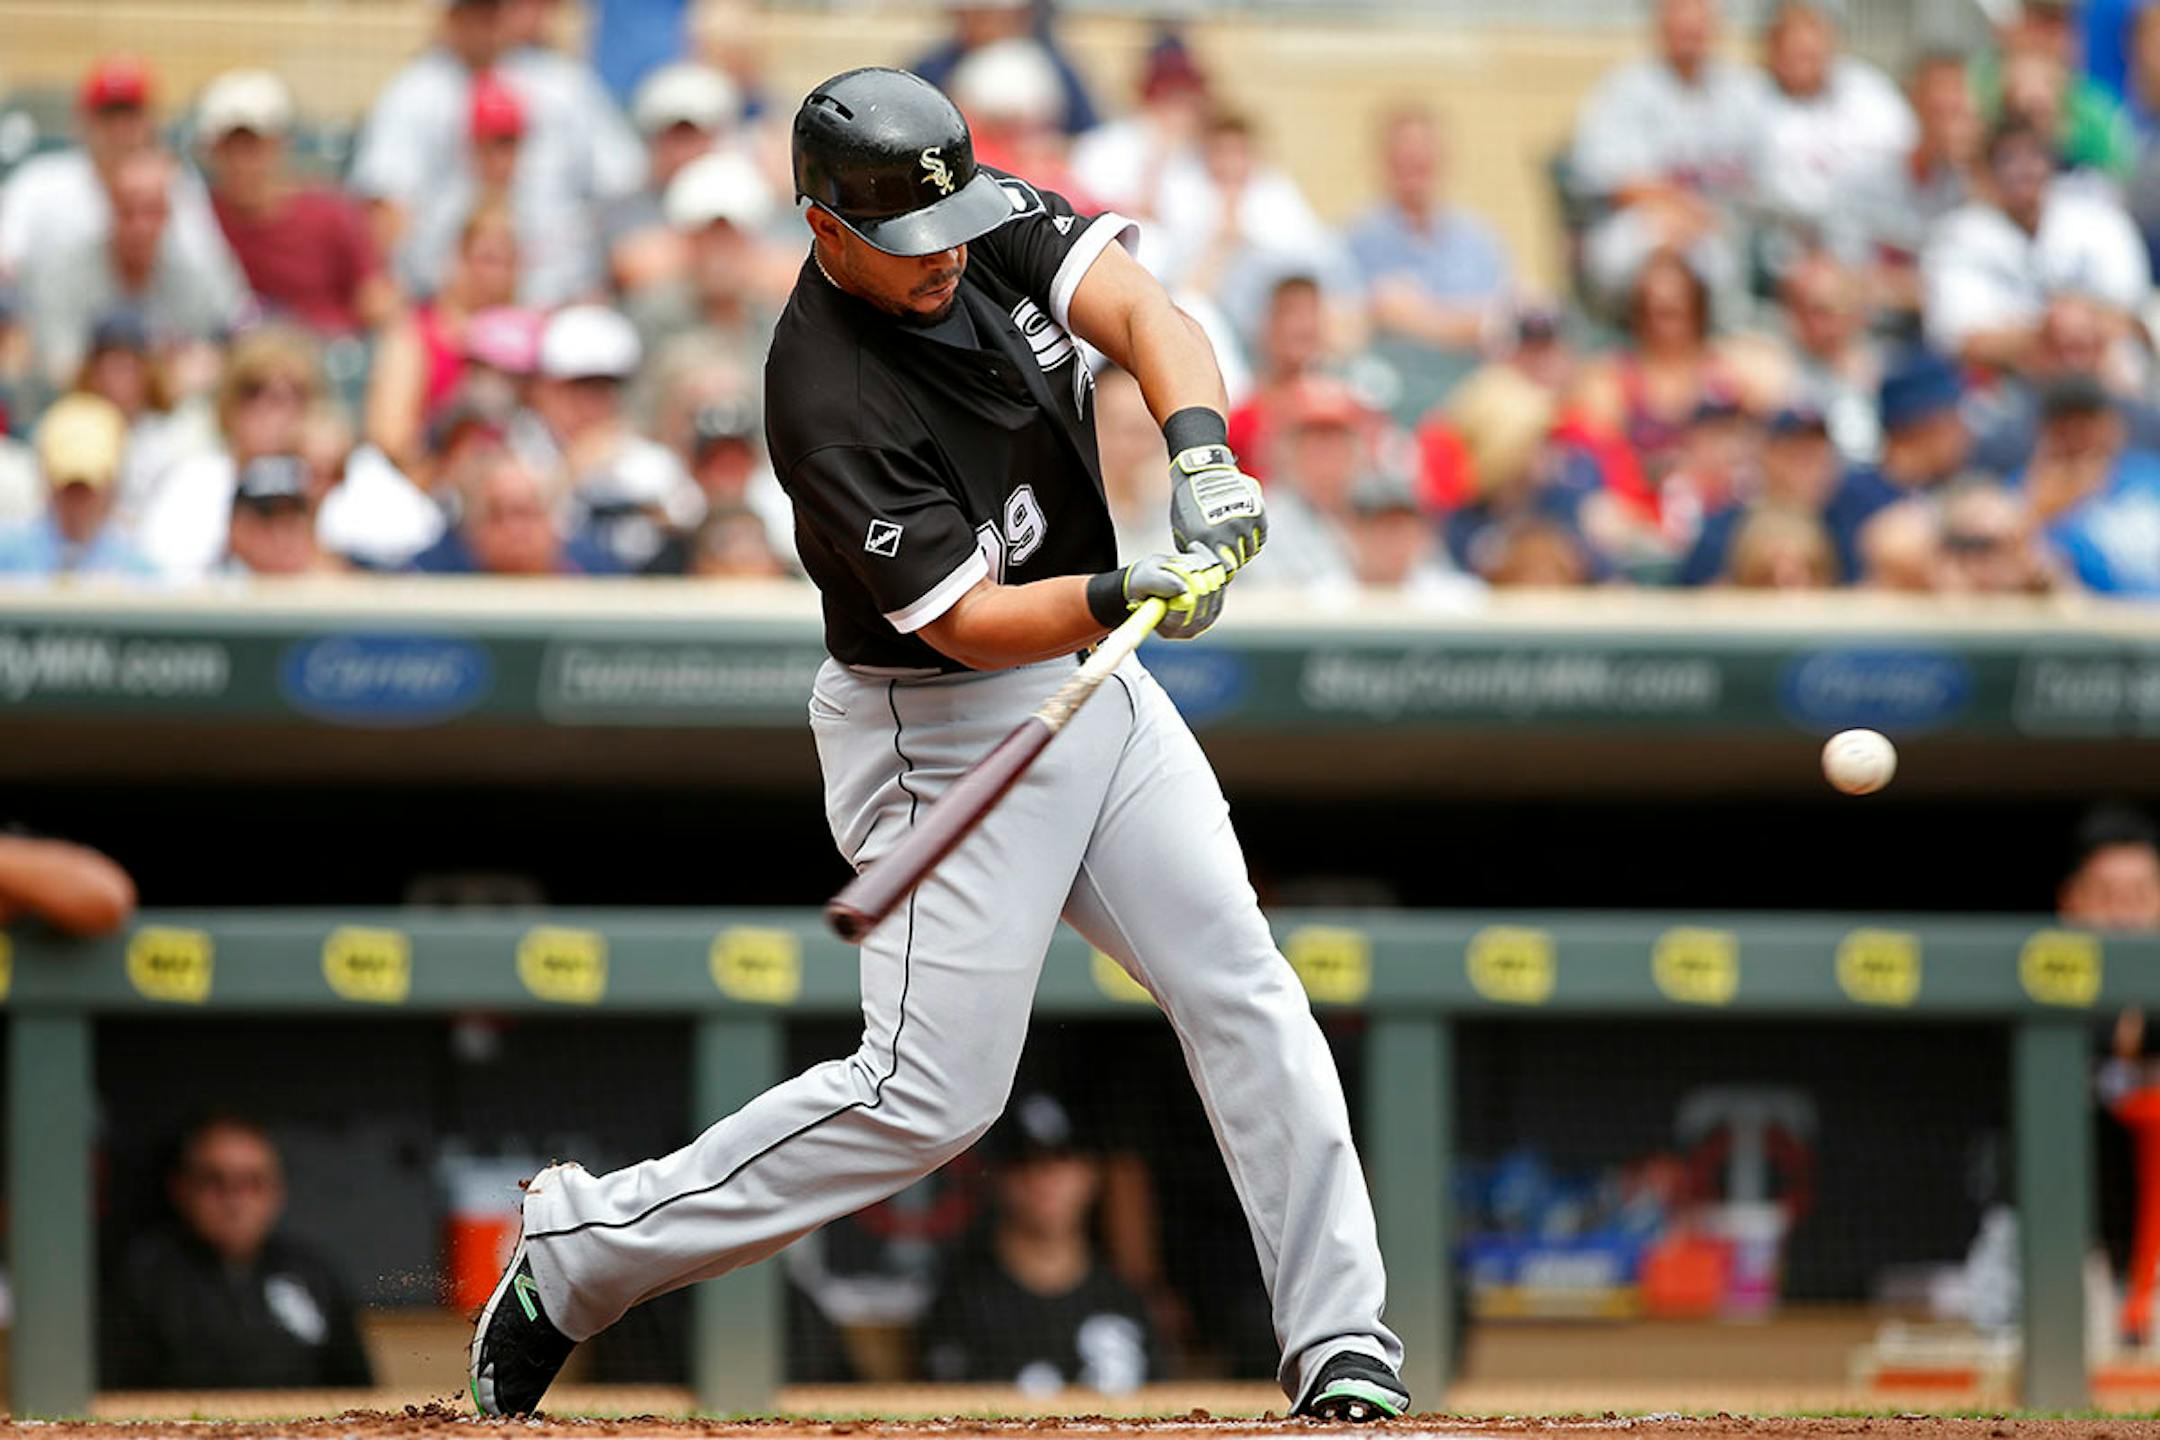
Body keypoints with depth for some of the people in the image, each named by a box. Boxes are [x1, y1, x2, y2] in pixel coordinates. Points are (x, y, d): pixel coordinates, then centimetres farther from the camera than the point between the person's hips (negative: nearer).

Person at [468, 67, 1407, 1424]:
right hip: (945, 730, -7)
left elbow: (1145, 314, -16)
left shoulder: (990, 217, -5)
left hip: (1094, 686, 7)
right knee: (931, 1094, -9)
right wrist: (1127, 595, -40)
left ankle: (1341, 1342, 2)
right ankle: (583, 1248, 2)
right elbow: (971, 622, -25)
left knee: (1245, 992, 0)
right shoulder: (829, 402, -25)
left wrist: (1201, 452, -34)